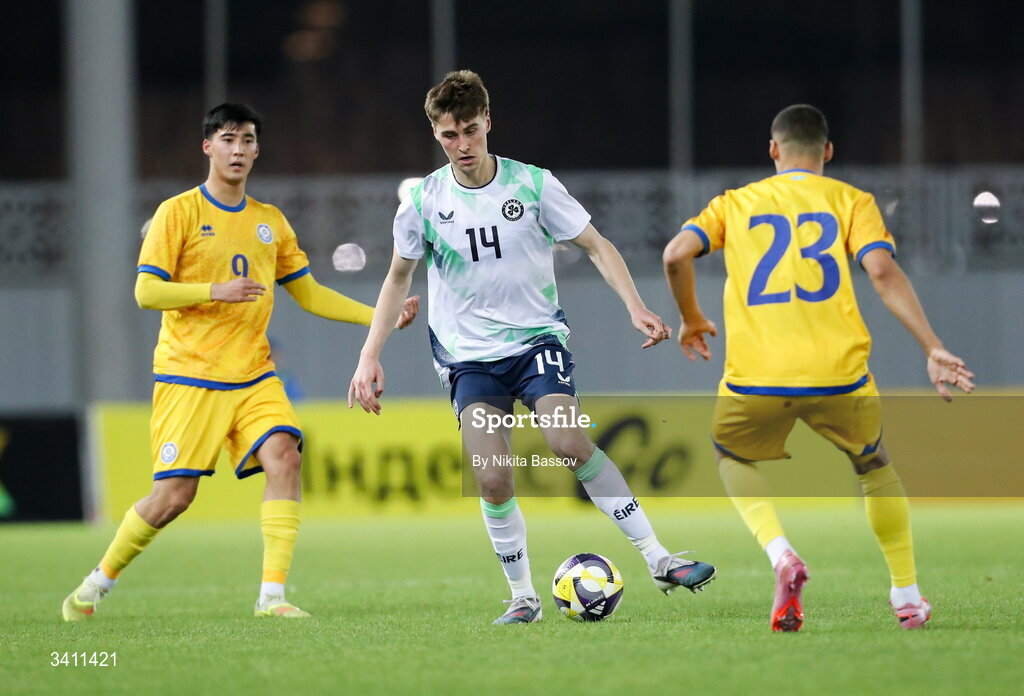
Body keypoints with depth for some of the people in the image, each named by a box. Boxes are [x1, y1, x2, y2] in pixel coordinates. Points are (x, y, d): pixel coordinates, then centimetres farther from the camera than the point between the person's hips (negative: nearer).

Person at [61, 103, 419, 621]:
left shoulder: (270, 222, 12)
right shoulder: (179, 212, -3)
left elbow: (309, 294, 17)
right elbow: (146, 291, -9)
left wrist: (379, 316, 7)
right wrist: (216, 291, -22)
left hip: (253, 377, 5)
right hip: (189, 378, -5)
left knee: (283, 458, -19)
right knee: (174, 495, -7)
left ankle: (272, 595, -17)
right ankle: (98, 583, 15)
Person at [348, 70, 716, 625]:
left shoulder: (532, 184, -6)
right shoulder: (423, 200, -2)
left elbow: (595, 246, 3)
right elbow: (399, 276, 12)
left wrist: (635, 308, -9)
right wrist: (370, 357, 6)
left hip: (536, 339, -1)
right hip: (468, 355, 1)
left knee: (570, 443, -25)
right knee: (492, 479, -16)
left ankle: (658, 560, -18)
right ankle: (523, 596, 3)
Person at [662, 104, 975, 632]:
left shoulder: (736, 203, 15)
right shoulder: (850, 201, 10)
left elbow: (676, 255, 1)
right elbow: (883, 272, -6)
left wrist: (691, 320, 18)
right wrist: (933, 349, -7)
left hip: (755, 378, 0)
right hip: (838, 375, 0)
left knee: (734, 460, 28)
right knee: (875, 467, 28)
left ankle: (780, 554, 0)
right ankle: (907, 597, 27)